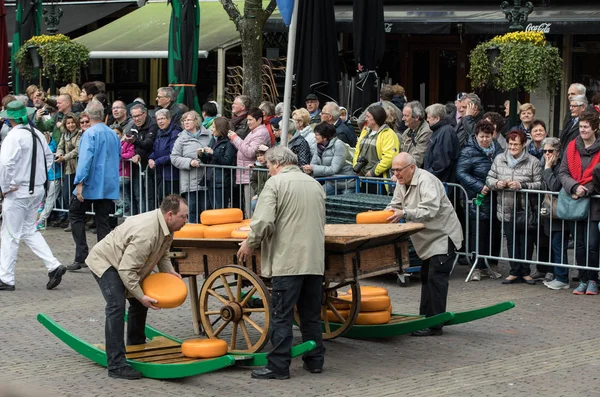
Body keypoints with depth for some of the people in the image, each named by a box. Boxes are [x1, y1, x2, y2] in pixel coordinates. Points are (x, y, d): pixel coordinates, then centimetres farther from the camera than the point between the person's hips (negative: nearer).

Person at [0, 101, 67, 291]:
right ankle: (53, 266, 7)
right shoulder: (38, 135, 6)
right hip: (37, 189, 7)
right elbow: (49, 158, 16)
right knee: (29, 231, 18)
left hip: (18, 191, -7)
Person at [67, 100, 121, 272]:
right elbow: (118, 157, 20)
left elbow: (85, 159, -20)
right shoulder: (113, 134, 9)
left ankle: (81, 256, -1)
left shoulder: (90, 134, -12)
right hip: (109, 185, 6)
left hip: (91, 185, -6)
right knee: (103, 221, 9)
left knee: (75, 214, 8)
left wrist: (79, 182, -22)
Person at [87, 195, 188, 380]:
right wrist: (141, 296, -30)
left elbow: (163, 253, 12)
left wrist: (169, 271, -4)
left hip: (125, 263, 10)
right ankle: (116, 365, -25)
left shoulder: (166, 227, -7)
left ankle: (136, 348, 38)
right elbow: (126, 270, -34)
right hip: (105, 262, -10)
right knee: (116, 306, -23)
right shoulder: (146, 233, -37)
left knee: (140, 300, 19)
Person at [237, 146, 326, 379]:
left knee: (282, 316, -2)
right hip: (315, 260, 7)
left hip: (288, 260, -6)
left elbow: (264, 221, -16)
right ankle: (315, 360, 21)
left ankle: (278, 366, -1)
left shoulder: (276, 182, -6)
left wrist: (250, 244, -2)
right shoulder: (315, 185, 16)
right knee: (311, 314, 15)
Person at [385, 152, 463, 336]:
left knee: (436, 277, -13)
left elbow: (430, 210, -33)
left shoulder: (426, 181, -23)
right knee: (426, 276, 14)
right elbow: (395, 206, 10)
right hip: (428, 239, 10)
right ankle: (425, 318, 22)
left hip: (444, 235, -10)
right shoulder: (401, 183, 7)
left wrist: (404, 214, -42)